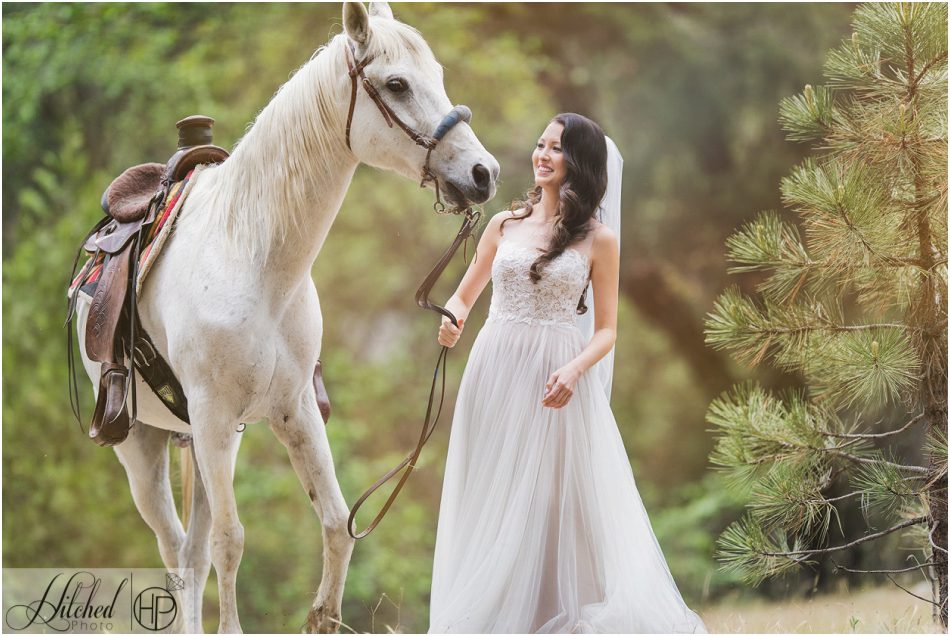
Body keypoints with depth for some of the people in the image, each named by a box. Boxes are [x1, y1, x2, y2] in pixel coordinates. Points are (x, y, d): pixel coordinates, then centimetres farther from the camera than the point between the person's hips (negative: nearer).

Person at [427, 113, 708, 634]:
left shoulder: (599, 240, 1)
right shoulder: (504, 225, 8)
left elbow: (606, 330, 1)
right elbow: (462, 298, 15)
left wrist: (574, 371, -17)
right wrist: (451, 321, -8)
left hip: (556, 381, -3)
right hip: (495, 374, 3)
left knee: (557, 499, -1)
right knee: (492, 501, 6)